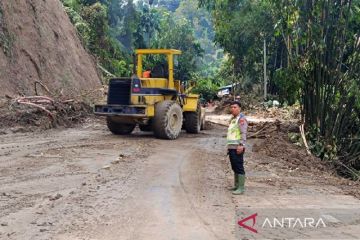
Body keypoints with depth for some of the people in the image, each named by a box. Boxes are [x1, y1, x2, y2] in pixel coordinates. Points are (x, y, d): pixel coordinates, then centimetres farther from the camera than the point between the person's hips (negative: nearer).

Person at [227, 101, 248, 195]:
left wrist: (241, 145, -24)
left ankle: (241, 188, -5)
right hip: (231, 147, 9)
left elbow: (243, 133, -17)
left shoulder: (241, 118, -8)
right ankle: (236, 186, 22)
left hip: (237, 148, -9)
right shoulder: (232, 119, 20)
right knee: (234, 168, 14)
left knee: (239, 167, -7)